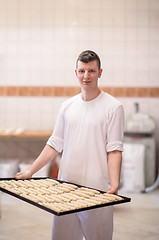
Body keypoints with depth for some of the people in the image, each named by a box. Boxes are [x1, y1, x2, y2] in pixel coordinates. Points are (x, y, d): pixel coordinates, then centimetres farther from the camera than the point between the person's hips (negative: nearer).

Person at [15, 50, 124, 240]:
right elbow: (55, 145, 13)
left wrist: (114, 185, -20)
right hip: (65, 187, 4)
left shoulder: (113, 107, -4)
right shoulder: (67, 106, 10)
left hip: (97, 190, -4)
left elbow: (114, 149, -8)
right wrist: (30, 171, 7)